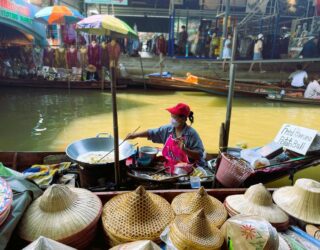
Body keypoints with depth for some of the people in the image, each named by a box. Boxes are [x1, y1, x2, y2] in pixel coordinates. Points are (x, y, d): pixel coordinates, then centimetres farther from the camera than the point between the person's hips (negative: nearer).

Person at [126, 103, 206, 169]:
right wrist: (136, 135, 6)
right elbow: (151, 133, 13)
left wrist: (184, 149, -28)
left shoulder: (192, 134, -15)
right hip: (170, 167, 5)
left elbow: (199, 155, -16)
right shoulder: (168, 129, 1)